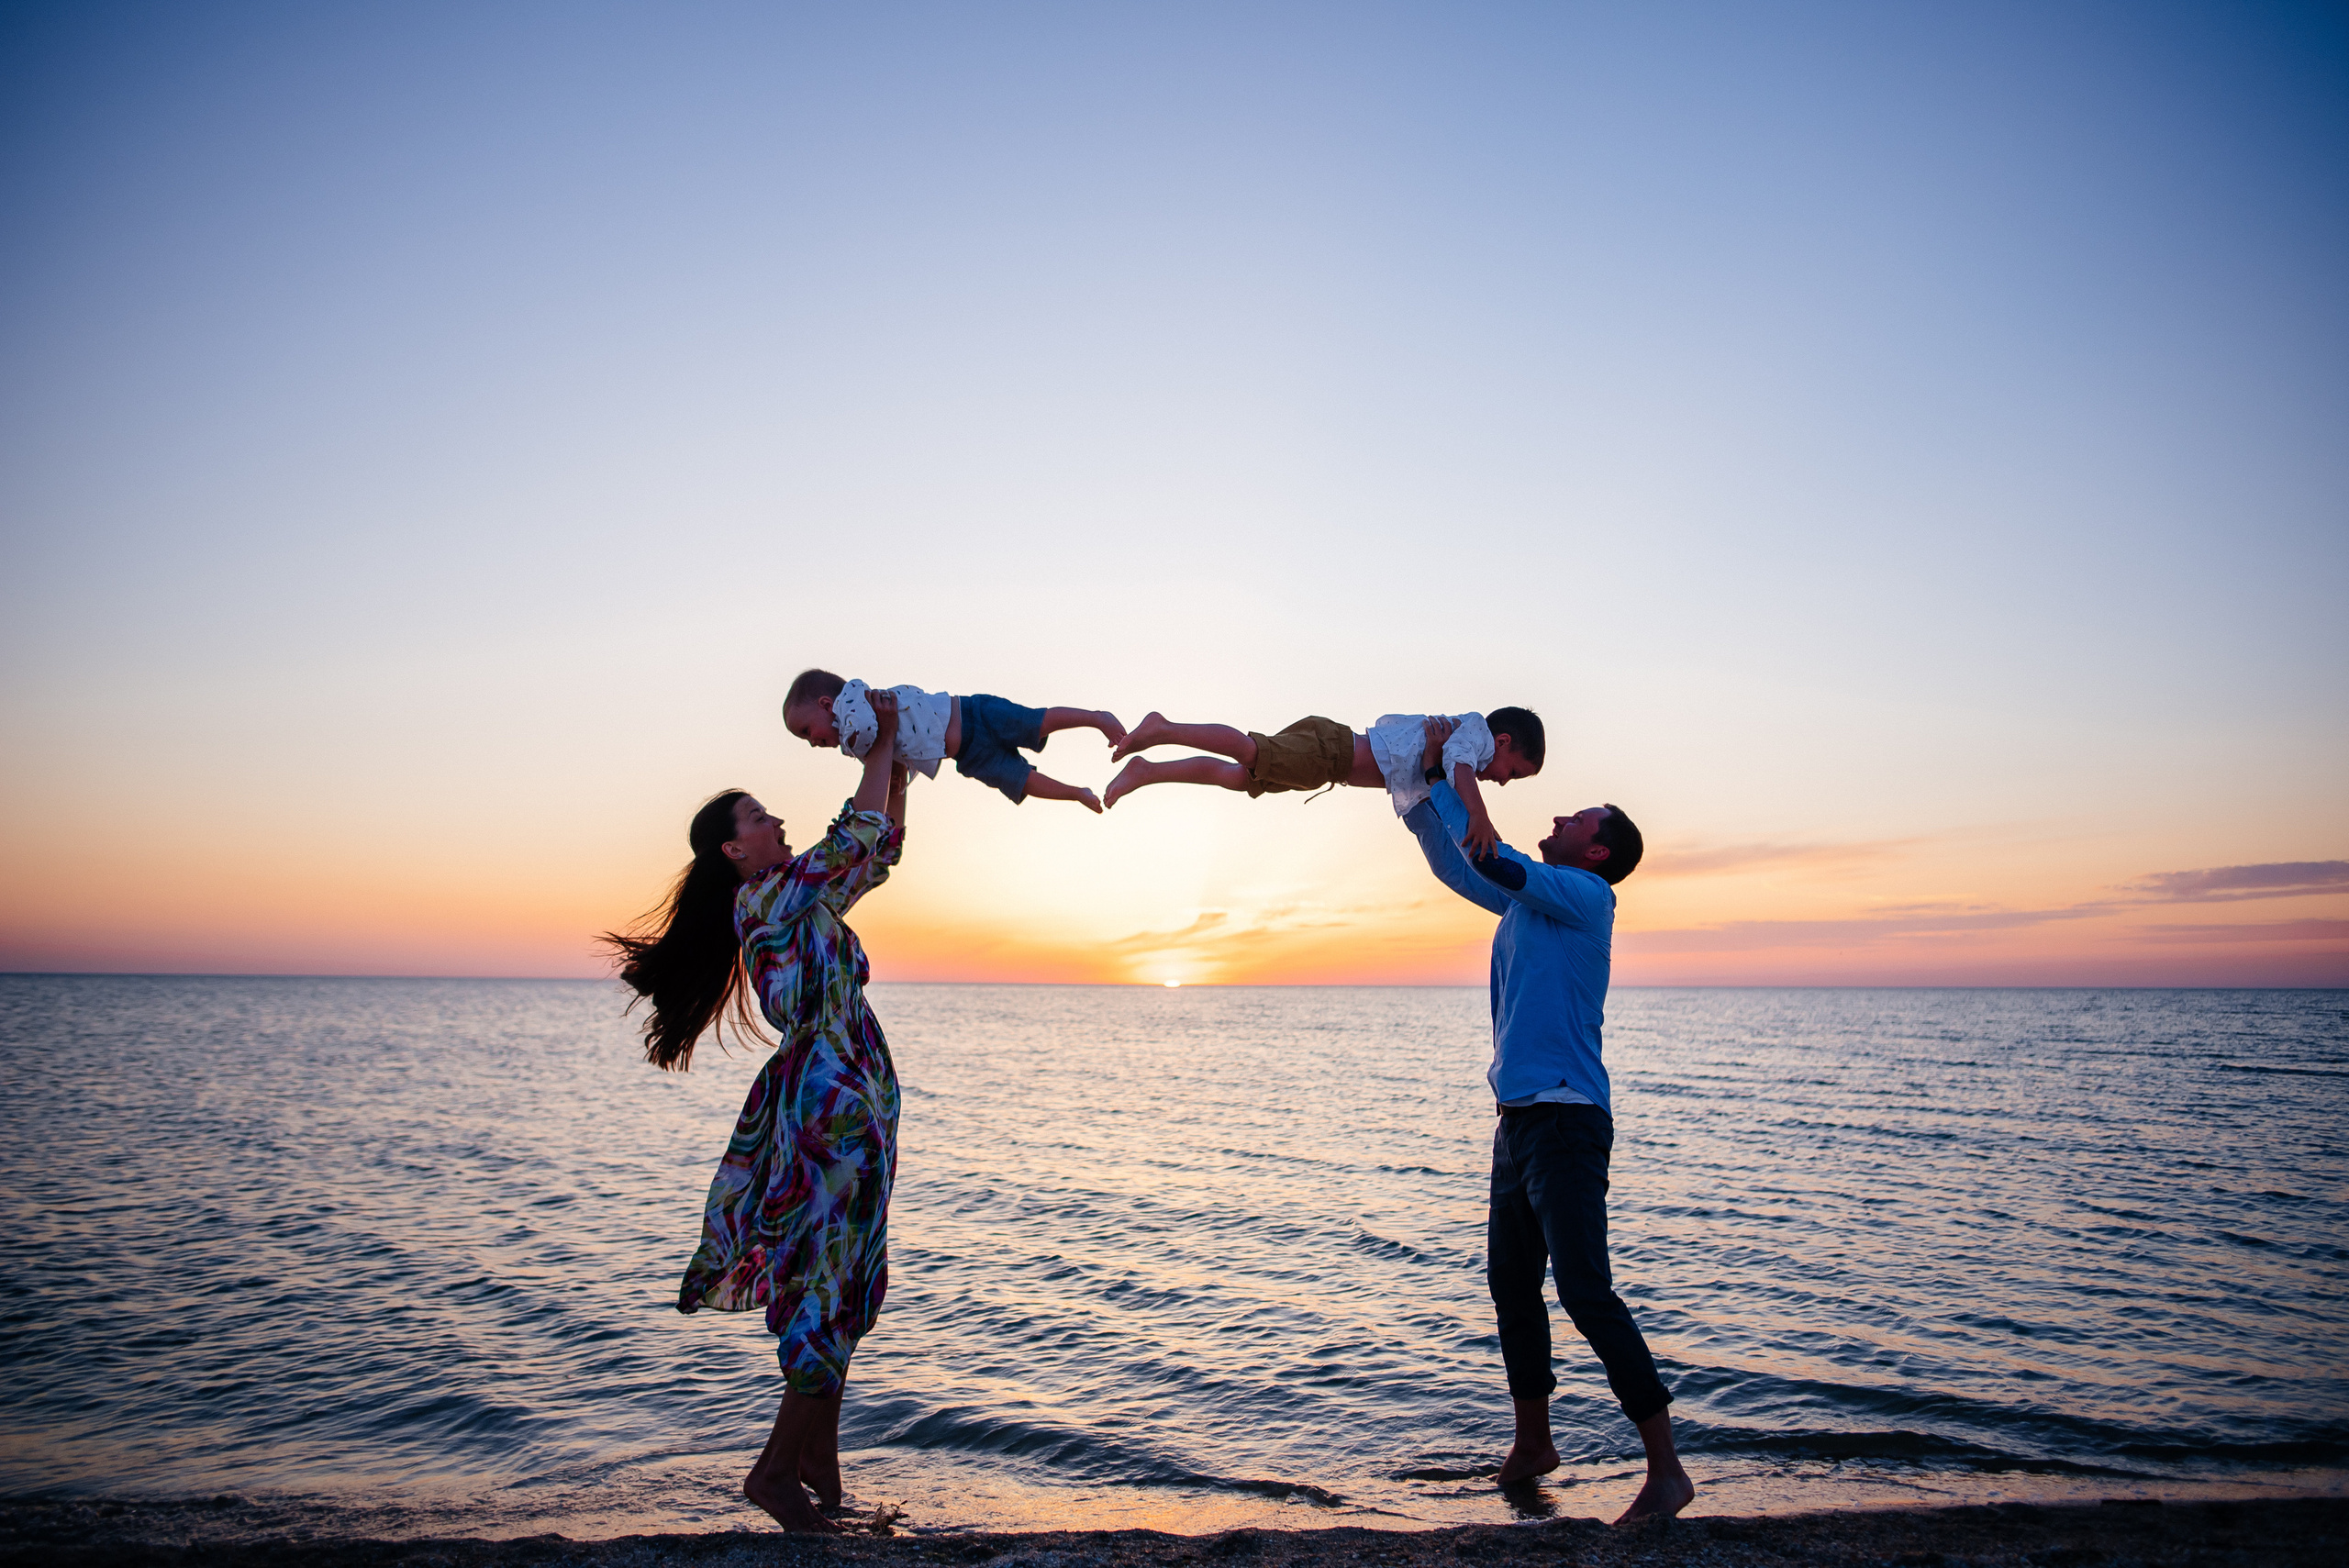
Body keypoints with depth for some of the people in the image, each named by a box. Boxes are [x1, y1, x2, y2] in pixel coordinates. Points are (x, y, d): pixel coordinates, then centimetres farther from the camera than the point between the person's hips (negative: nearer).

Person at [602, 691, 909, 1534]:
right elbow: (856, 835, -16)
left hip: (847, 1101, 10)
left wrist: (899, 766, 15)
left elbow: (879, 851, 23)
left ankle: (819, 1463, 21)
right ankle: (777, 1467, 5)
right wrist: (881, 743, -5)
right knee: (833, 1282, -6)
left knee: (835, 1282, 12)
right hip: (830, 1097, -9)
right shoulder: (763, 897, -10)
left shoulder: (799, 898, 16)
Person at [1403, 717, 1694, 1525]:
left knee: (1586, 1292, -12)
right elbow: (1454, 865, 26)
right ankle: (1532, 1444, 28)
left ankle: (1666, 1469, -3)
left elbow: (1492, 858, -19)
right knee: (1512, 1280, 15)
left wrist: (1442, 775, -8)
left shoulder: (1588, 895, -8)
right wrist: (1424, 783, 17)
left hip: (1567, 1121, -9)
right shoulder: (1526, 901, 16)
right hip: (1520, 1119, 9)